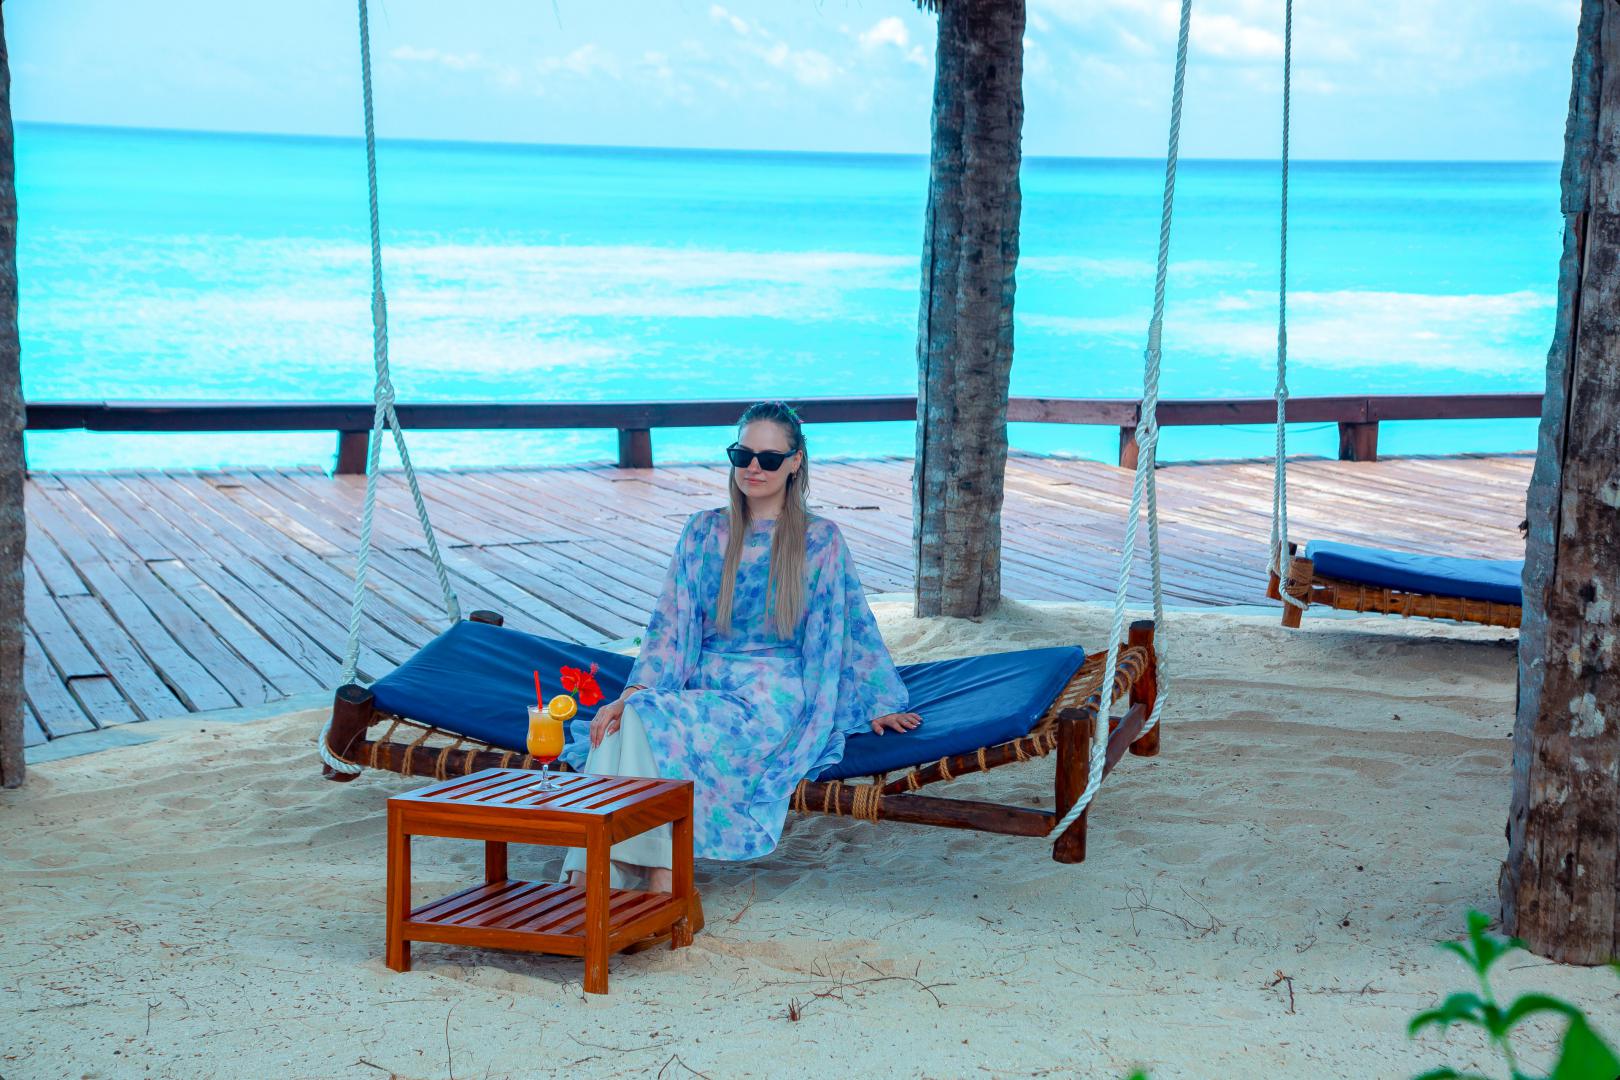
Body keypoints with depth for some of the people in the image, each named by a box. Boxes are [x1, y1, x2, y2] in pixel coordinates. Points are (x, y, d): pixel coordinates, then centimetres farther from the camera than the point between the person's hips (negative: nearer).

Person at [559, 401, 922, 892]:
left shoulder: (820, 540, 3)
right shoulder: (703, 530, 12)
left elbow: (853, 624, 10)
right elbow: (669, 622, 7)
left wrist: (880, 705, 13)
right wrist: (629, 695, -6)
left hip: (772, 696, -4)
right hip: (700, 684, 4)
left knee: (656, 724, -32)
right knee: (622, 724, -30)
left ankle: (663, 877, -31)